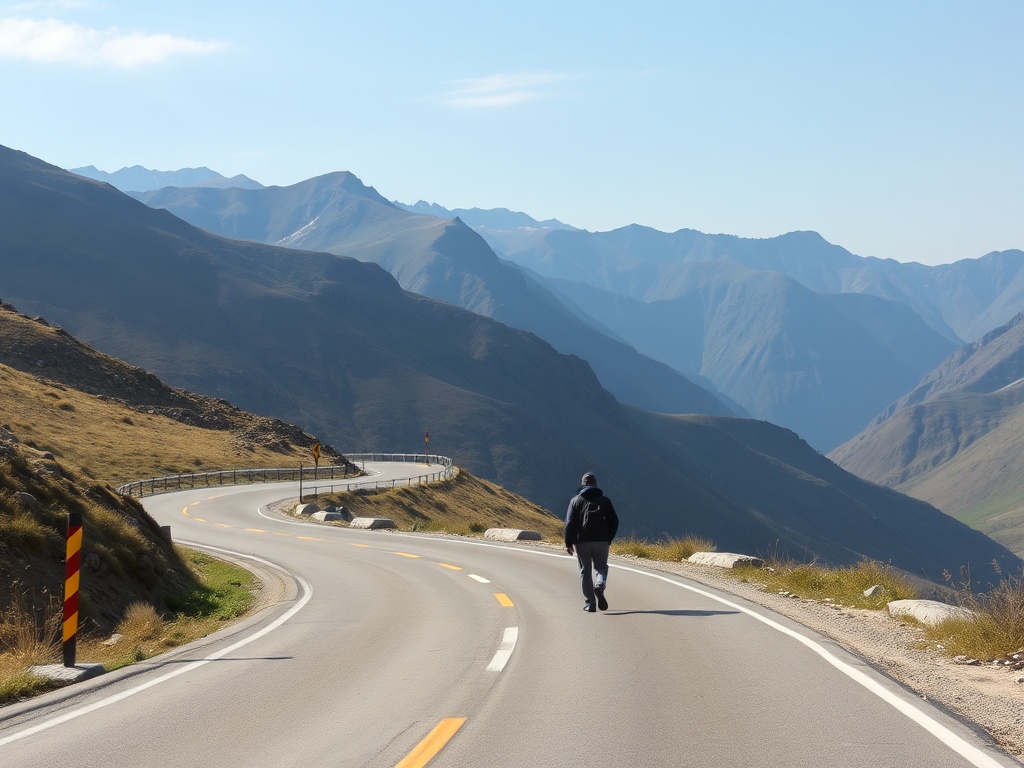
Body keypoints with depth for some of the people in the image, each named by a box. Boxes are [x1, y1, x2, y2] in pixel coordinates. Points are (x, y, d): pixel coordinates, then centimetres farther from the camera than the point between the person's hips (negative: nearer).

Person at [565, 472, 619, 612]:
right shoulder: (605, 500, 7)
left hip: (581, 542, -1)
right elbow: (614, 521, 5)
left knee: (585, 571, 7)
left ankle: (589, 604, 3)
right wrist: (609, 539, 16)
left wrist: (568, 543, 0)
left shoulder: (576, 501, 2)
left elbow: (570, 523, -5)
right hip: (601, 541, 1)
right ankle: (599, 586, -19)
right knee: (601, 567, 14)